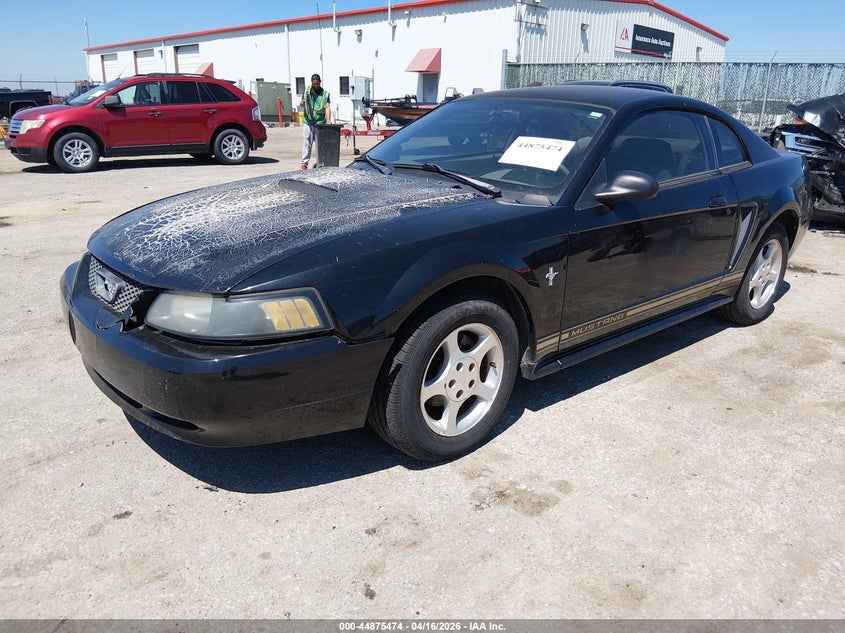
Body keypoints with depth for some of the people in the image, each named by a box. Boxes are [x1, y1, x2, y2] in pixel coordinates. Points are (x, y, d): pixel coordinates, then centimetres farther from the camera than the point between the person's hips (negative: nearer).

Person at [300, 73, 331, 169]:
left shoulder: (325, 93, 7)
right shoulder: (307, 91, 10)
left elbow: (327, 107, -2)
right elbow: (302, 104, 11)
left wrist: (328, 120, -18)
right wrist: (302, 103, -16)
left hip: (320, 122, 0)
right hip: (308, 122, 0)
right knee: (307, 142, -5)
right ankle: (304, 163, -4)